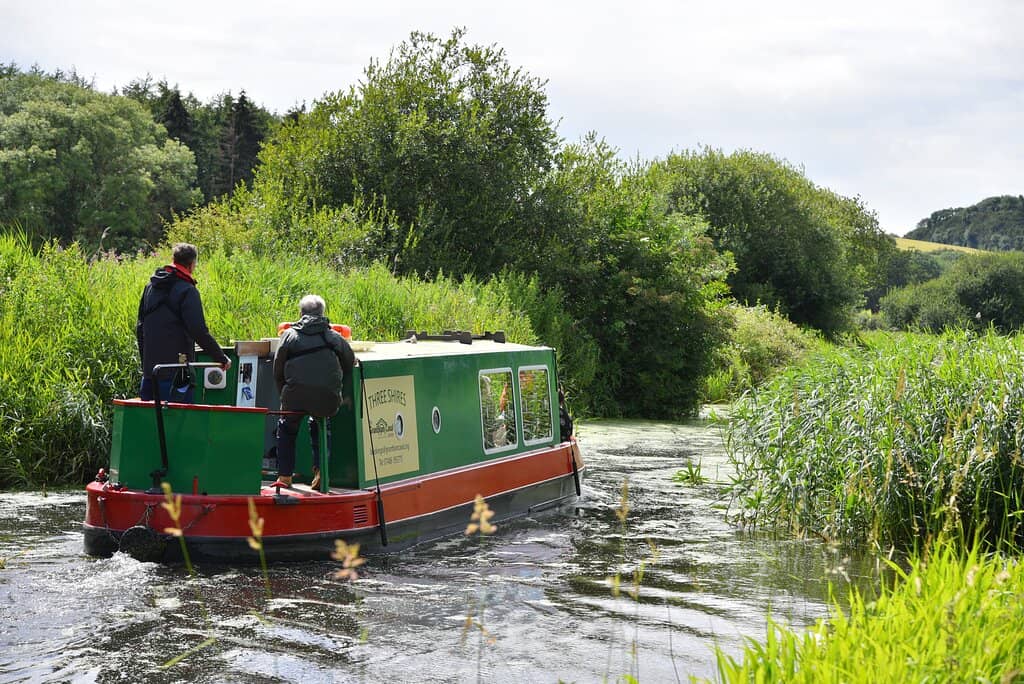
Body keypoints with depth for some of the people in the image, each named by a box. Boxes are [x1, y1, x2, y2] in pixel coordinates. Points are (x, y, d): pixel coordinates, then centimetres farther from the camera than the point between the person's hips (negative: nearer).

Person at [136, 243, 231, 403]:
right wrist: (221, 358, -8)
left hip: (150, 369, 7)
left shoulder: (151, 286, 13)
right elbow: (199, 331, -17)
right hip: (176, 372, -7)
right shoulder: (187, 290, -10)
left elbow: (140, 328, 19)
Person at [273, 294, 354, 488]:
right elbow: (350, 365, 19)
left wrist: (285, 395, 22)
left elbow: (278, 371, 11)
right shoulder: (335, 337, 14)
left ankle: (284, 476, 23)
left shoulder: (289, 335, 12)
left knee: (286, 429, 27)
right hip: (328, 398, 1)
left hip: (295, 397, -1)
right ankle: (321, 470, 19)